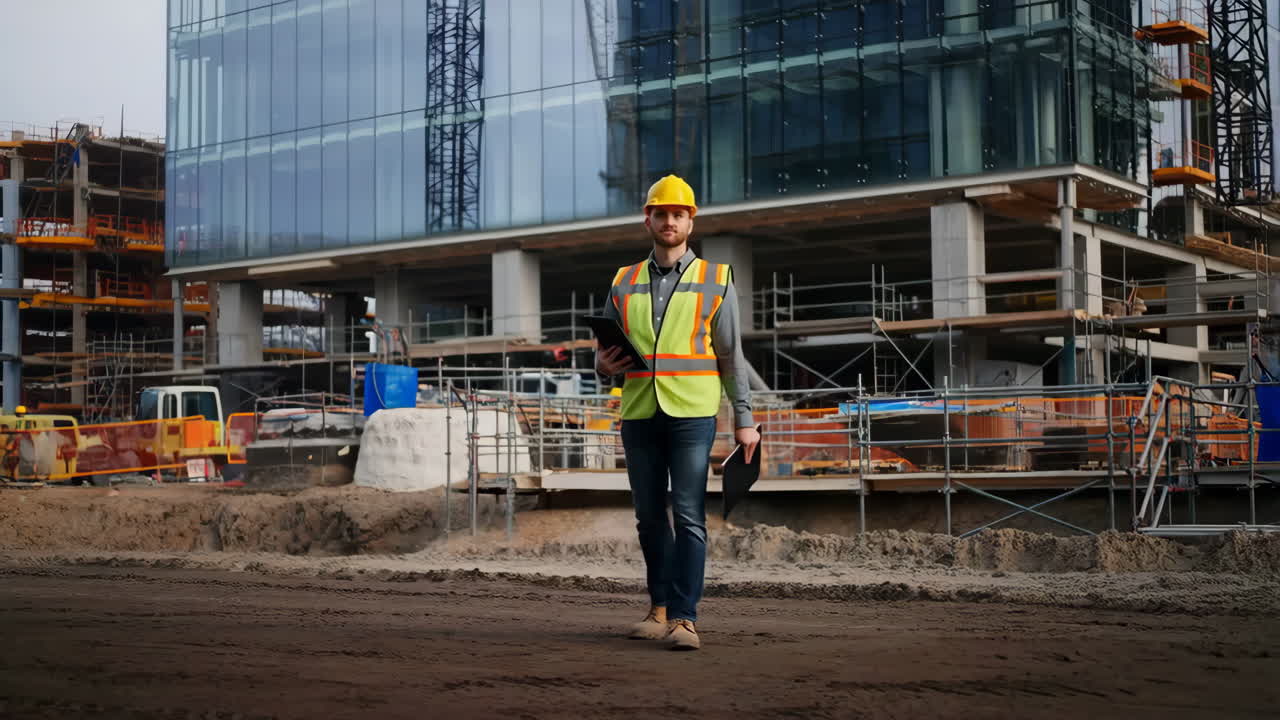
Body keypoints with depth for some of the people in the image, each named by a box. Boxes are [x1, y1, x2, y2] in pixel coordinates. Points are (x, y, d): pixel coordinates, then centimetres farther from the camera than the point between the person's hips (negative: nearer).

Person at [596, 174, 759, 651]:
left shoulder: (715, 280, 5)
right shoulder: (623, 283, 12)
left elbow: (731, 356, 5)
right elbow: (606, 350, 18)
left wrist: (744, 420, 0)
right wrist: (603, 366, -6)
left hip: (692, 414, -3)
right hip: (638, 414, 3)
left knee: (689, 517, -10)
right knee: (649, 517, 9)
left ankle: (684, 618, -11)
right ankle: (659, 609, 21)